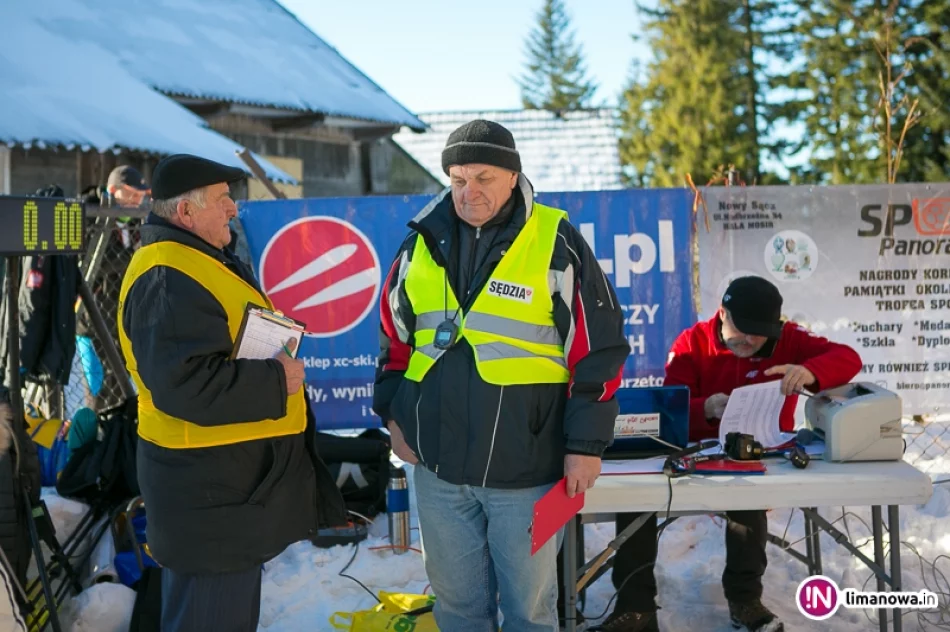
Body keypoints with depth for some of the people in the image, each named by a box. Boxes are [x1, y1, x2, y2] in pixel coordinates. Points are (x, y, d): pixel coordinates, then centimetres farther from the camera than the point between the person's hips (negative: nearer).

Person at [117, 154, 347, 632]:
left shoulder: (195, 261, 14)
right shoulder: (170, 280, -22)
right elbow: (186, 384, -31)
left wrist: (275, 369, 10)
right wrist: (275, 380, -21)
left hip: (225, 476, 11)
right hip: (209, 486, -11)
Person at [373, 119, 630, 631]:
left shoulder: (555, 243, -7)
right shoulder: (423, 242, 6)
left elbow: (597, 346, -6)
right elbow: (394, 334, 18)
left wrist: (586, 444, -7)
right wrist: (393, 413, 12)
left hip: (526, 466, -4)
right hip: (437, 460, 4)